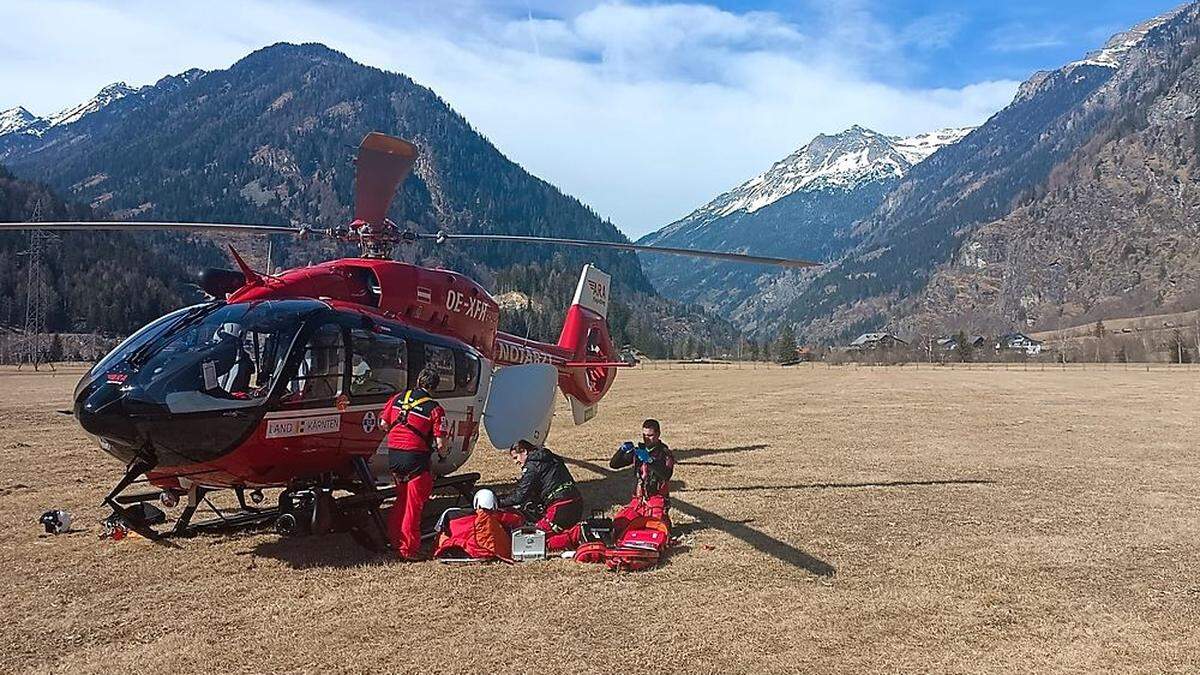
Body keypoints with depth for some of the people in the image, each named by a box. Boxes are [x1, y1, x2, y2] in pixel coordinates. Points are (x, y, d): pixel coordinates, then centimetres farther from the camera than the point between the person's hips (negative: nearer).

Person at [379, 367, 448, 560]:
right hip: (416, 457, -6)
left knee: (402, 499, 22)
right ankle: (409, 549, 8)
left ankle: (396, 541, 30)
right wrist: (443, 455, 10)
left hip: (393, 454, 6)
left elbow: (383, 424, 13)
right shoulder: (435, 408, -7)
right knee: (414, 504, 4)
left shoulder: (398, 398, 7)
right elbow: (440, 444, -10)